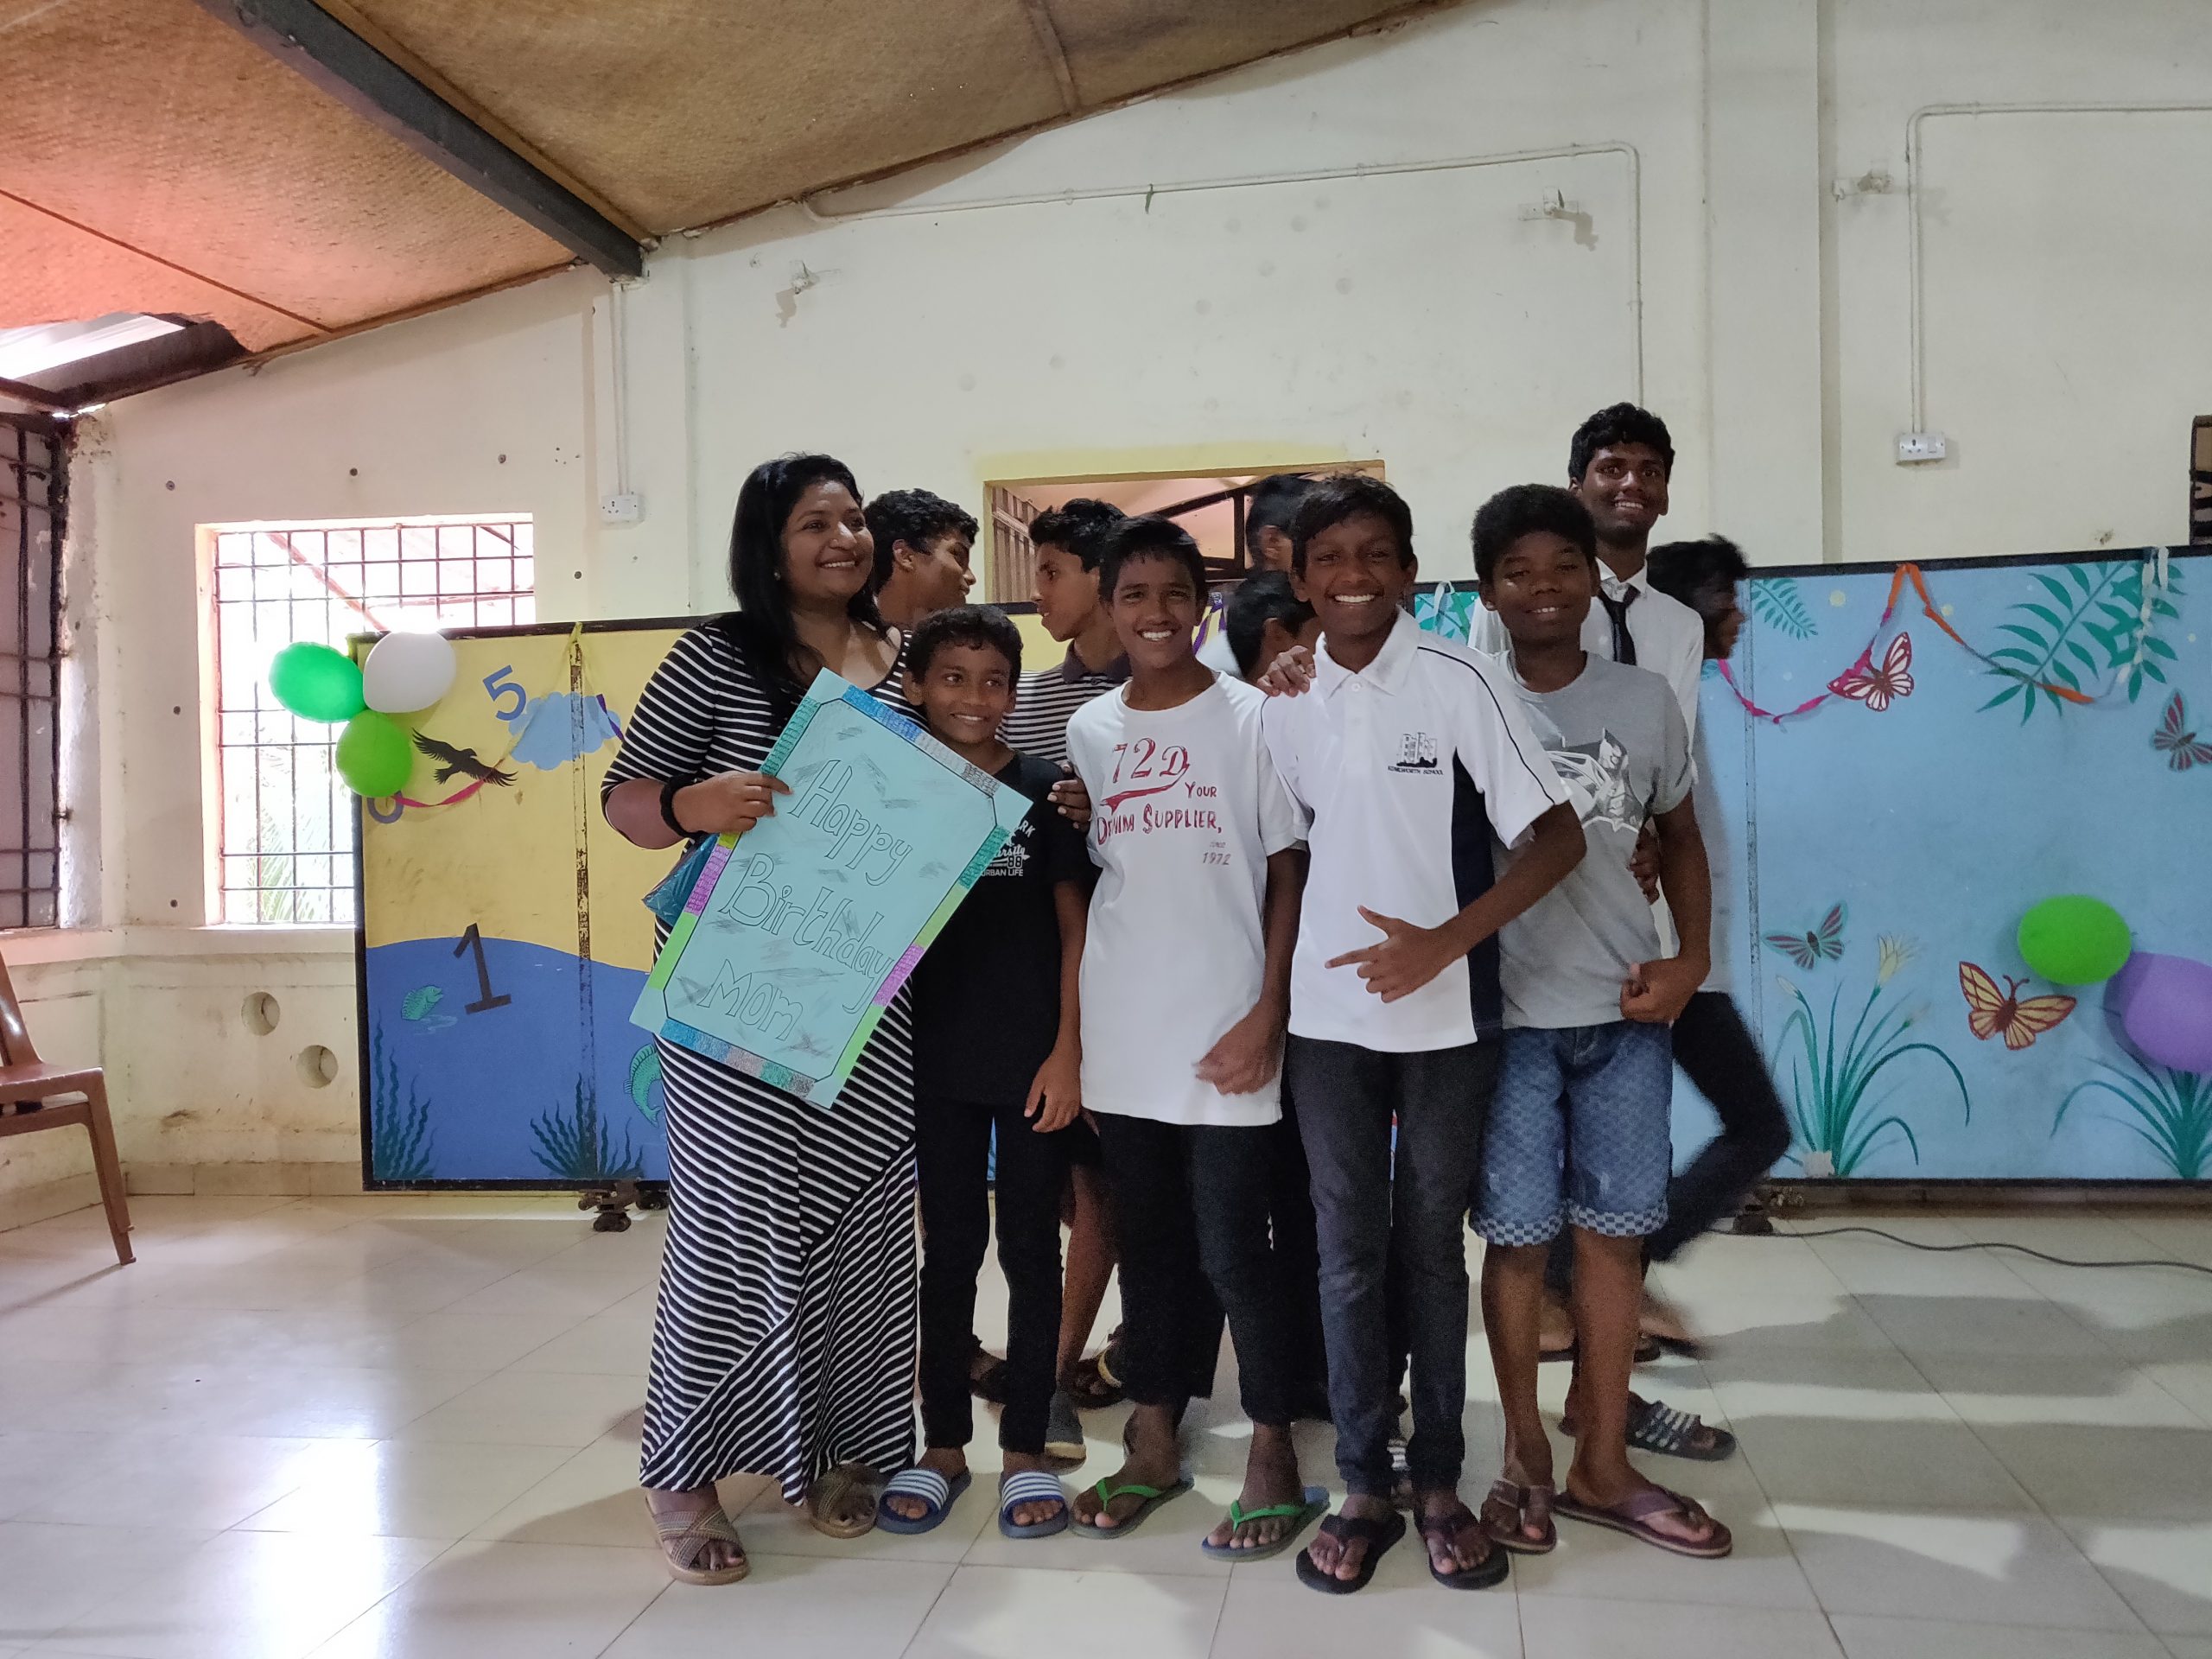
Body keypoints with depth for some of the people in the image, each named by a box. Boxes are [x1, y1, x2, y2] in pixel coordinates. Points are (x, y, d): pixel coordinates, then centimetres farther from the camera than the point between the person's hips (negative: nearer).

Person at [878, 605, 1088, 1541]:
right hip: (937, 1063, 2)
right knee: (950, 1246, 11)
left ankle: (1025, 1448, 19)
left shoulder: (1043, 790, -2)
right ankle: (943, 1444, 23)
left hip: (1032, 1060, -1)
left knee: (1030, 1247, 7)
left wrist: (1067, 1051, -8)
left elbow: (1073, 927, -1)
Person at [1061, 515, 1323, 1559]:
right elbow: (1079, 885, 12)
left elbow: (1288, 876, -3)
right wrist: (1069, 1029, 8)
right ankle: (1153, 1445, 27)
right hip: (1122, 1039, 4)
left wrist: (1266, 1017, -11)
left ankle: (1273, 1460, 17)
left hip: (1225, 1036, -4)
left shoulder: (1251, 719, -3)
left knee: (1231, 1251, 0)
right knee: (1148, 1245, 14)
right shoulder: (1087, 732, 8)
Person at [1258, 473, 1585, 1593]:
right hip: (1327, 1018, 3)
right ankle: (1363, 1486, 19)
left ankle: (1438, 1481, 23)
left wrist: (1444, 942, -18)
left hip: (1444, 1017, -3)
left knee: (1431, 1251, 8)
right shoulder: (1287, 706, 5)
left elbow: (1557, 839, -10)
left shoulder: (1460, 683, -8)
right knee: (1349, 1257, 7)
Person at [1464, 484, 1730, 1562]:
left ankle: (1603, 1467, 23)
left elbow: (1679, 836, 14)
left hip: (1626, 1012, 3)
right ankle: (1526, 1457, 24)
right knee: (1518, 1238, 6)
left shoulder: (1645, 702, 4)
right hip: (1507, 1015, -3)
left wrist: (1692, 959, 1)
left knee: (1615, 1232, 9)